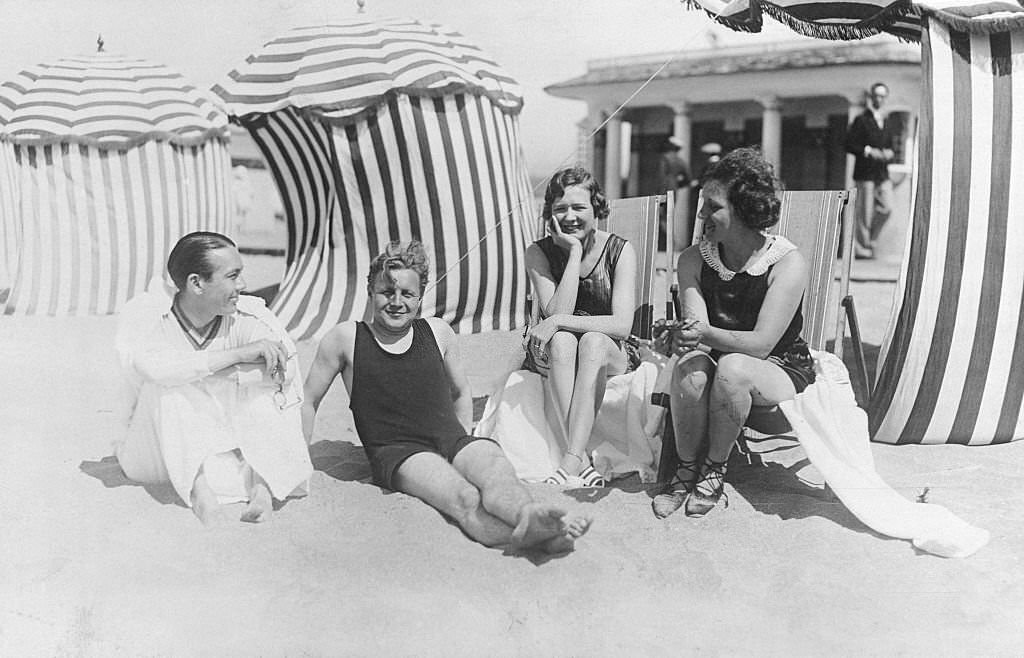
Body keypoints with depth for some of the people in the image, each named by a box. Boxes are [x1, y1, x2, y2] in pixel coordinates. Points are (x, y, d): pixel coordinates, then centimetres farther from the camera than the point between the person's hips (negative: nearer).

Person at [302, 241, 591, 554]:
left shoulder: (437, 331, 14)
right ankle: (528, 535, -64)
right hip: (397, 453, -3)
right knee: (463, 496, -35)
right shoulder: (345, 338, 5)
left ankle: (529, 516, -65)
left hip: (452, 439, 4)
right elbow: (307, 401, 16)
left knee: (496, 466, -33)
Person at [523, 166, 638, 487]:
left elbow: (622, 325, -19)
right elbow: (555, 314, -19)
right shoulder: (539, 252, -5)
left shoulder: (619, 251, -8)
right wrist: (575, 252, -21)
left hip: (609, 354, -1)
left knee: (592, 341, -35)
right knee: (561, 341, -34)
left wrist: (560, 321, -28)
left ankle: (570, 462, -44)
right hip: (553, 356, 1)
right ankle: (583, 461, -41)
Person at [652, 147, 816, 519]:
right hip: (719, 364, 3)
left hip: (782, 371, -3)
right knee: (689, 366, -31)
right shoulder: (693, 259, -4)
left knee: (733, 367, -36)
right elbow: (695, 324, -16)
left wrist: (707, 334, -43)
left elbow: (761, 343, -25)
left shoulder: (787, 263, -18)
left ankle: (714, 470, -14)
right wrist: (685, 337, -42)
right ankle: (687, 470, -12)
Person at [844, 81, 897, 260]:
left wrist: (889, 153, 1)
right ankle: (860, 248, 3)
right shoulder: (861, 120, 0)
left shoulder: (886, 124, 19)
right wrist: (868, 151, -16)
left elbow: (892, 146, 23)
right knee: (864, 212, -5)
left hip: (883, 173, 6)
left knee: (886, 208, -4)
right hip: (865, 173, -6)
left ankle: (869, 241, 12)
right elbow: (849, 145, -7)